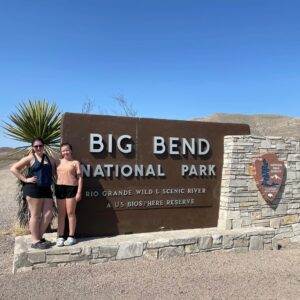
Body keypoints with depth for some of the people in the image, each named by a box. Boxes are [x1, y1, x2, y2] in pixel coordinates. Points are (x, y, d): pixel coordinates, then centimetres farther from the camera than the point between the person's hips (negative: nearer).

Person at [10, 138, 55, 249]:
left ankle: (39, 237, 20)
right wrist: (25, 179, -8)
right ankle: (35, 241, 9)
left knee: (48, 215, 3)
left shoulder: (50, 159, 15)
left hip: (46, 190, 5)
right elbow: (13, 169, -2)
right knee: (35, 215, 0)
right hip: (33, 189, -5)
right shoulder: (30, 158, 2)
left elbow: (54, 172, 22)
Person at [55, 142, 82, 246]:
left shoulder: (75, 162, 1)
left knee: (70, 213, 1)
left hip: (71, 188, -4)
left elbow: (79, 178, -2)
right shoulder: (58, 162, 11)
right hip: (59, 188, 4)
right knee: (61, 213, 8)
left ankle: (71, 237, 11)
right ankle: (60, 237, 14)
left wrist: (79, 192, -9)